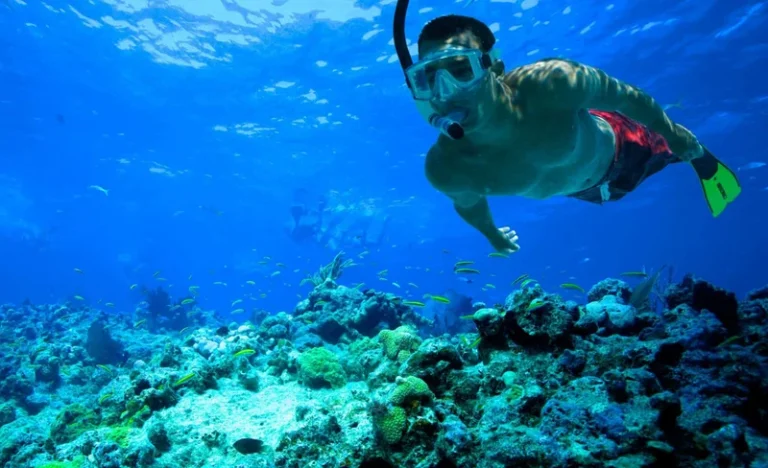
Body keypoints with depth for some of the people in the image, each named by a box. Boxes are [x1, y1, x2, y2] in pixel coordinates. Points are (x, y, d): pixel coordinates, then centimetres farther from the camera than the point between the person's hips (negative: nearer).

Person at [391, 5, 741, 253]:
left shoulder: (551, 84, -47)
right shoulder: (444, 170, -39)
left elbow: (625, 96, -25)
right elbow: (469, 204, -14)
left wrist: (673, 133, -8)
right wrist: (493, 236, 7)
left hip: (619, 148, -4)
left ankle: (699, 157, 60)